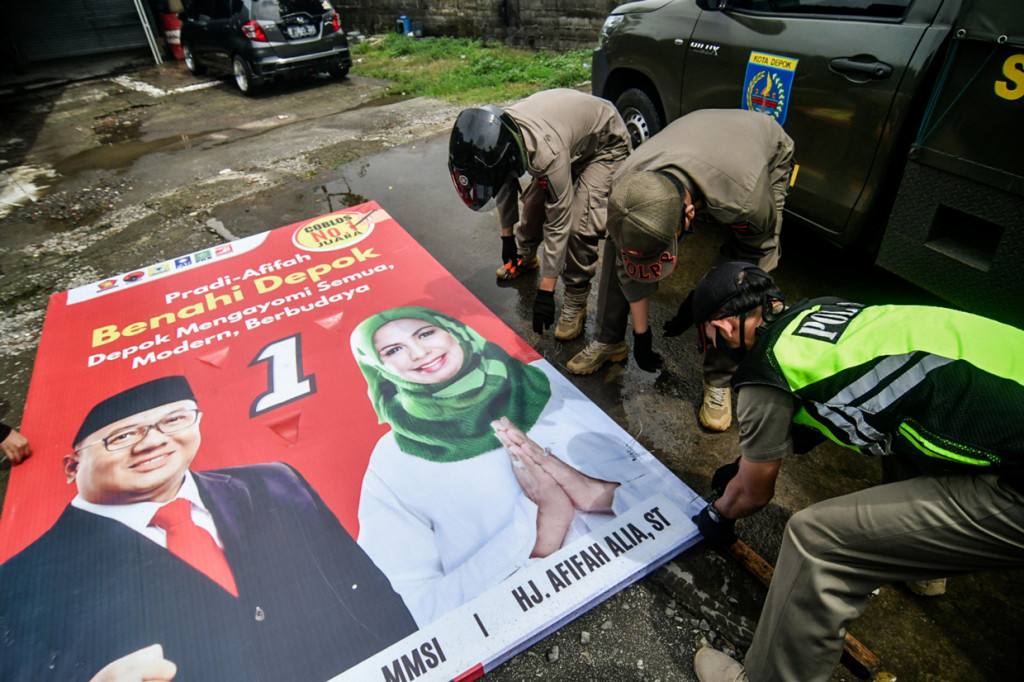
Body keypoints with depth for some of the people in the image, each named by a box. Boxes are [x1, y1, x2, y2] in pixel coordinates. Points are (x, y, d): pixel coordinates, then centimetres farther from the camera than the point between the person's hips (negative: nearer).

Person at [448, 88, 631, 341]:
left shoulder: (547, 154, -43)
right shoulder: (495, 135, -22)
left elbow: (558, 223, -35)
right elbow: (505, 183, -1)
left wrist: (545, 292, -30)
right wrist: (507, 236, 8)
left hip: (605, 144, -7)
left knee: (578, 226, -21)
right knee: (534, 202, 8)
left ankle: (576, 302, -3)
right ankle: (525, 257, 39)